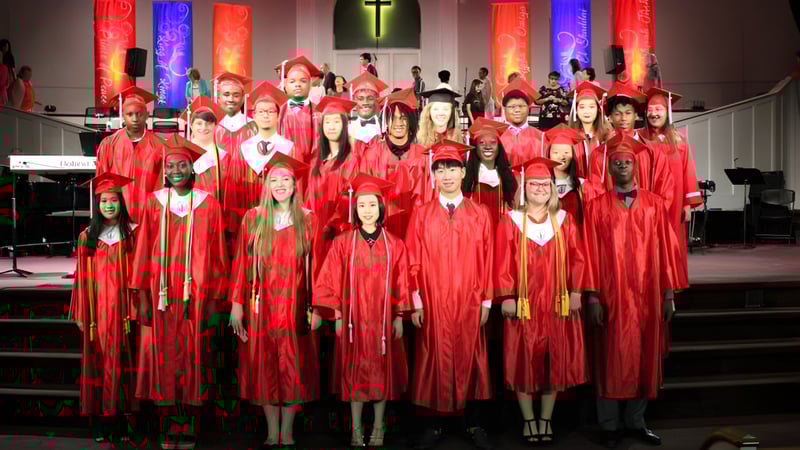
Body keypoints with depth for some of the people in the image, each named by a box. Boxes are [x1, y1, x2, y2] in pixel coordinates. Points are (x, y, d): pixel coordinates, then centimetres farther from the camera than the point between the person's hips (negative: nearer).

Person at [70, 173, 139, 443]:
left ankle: (123, 415, 10)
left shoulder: (132, 234, 2)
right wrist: (80, 314, 5)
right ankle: (102, 422, 11)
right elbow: (82, 277, 7)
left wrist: (136, 309, -6)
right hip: (97, 310, 2)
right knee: (99, 362, 4)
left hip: (122, 308, -2)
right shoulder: (87, 236, 7)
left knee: (122, 359, 0)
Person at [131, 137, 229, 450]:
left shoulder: (208, 204, 1)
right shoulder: (154, 202, 4)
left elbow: (217, 255, 1)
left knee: (192, 357, 4)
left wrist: (216, 298, -2)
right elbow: (143, 251, 4)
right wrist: (142, 296, -1)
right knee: (164, 358, 4)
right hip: (161, 296, 1)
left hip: (197, 295, -1)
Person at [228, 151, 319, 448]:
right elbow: (241, 264, 1)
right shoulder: (252, 219, 3)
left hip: (295, 307, 0)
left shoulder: (307, 221, 3)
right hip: (261, 307, 0)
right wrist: (236, 303, -5)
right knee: (265, 369, 6)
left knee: (293, 369, 5)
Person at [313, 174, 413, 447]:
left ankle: (378, 426, 23)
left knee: (382, 371, 8)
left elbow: (401, 285, 2)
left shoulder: (394, 245, 0)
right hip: (354, 318, 0)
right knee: (355, 371, 7)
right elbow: (331, 281, -3)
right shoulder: (343, 242, -3)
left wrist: (399, 318, 0)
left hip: (383, 318, 1)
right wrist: (336, 316, -6)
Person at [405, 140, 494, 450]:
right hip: (432, 302, 0)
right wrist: (416, 302, -6)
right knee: (435, 360, 6)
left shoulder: (480, 215, 2)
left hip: (469, 302, 1)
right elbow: (413, 261, -1)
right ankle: (434, 424, 20)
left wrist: (486, 301, -2)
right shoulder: (421, 214, 1)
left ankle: (473, 423, 24)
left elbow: (487, 261, 2)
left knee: (469, 359, 9)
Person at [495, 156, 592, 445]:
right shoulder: (510, 221, 0)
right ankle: (528, 419, 17)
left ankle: (546, 418, 20)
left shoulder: (564, 220, 7)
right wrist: (506, 297, -10)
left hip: (558, 303, 2)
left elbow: (578, 258, 4)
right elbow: (503, 262, -4)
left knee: (555, 359, 7)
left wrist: (576, 292, -4)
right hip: (523, 303, -2)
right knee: (525, 359, 3)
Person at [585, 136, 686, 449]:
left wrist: (669, 294, 0)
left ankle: (636, 421, 26)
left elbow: (666, 250, 4)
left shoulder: (654, 204, 6)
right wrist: (592, 296, -10)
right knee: (611, 359, 4)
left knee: (644, 358, 10)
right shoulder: (597, 206, 0)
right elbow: (591, 254, -4)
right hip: (611, 296, -2)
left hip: (648, 295, 2)